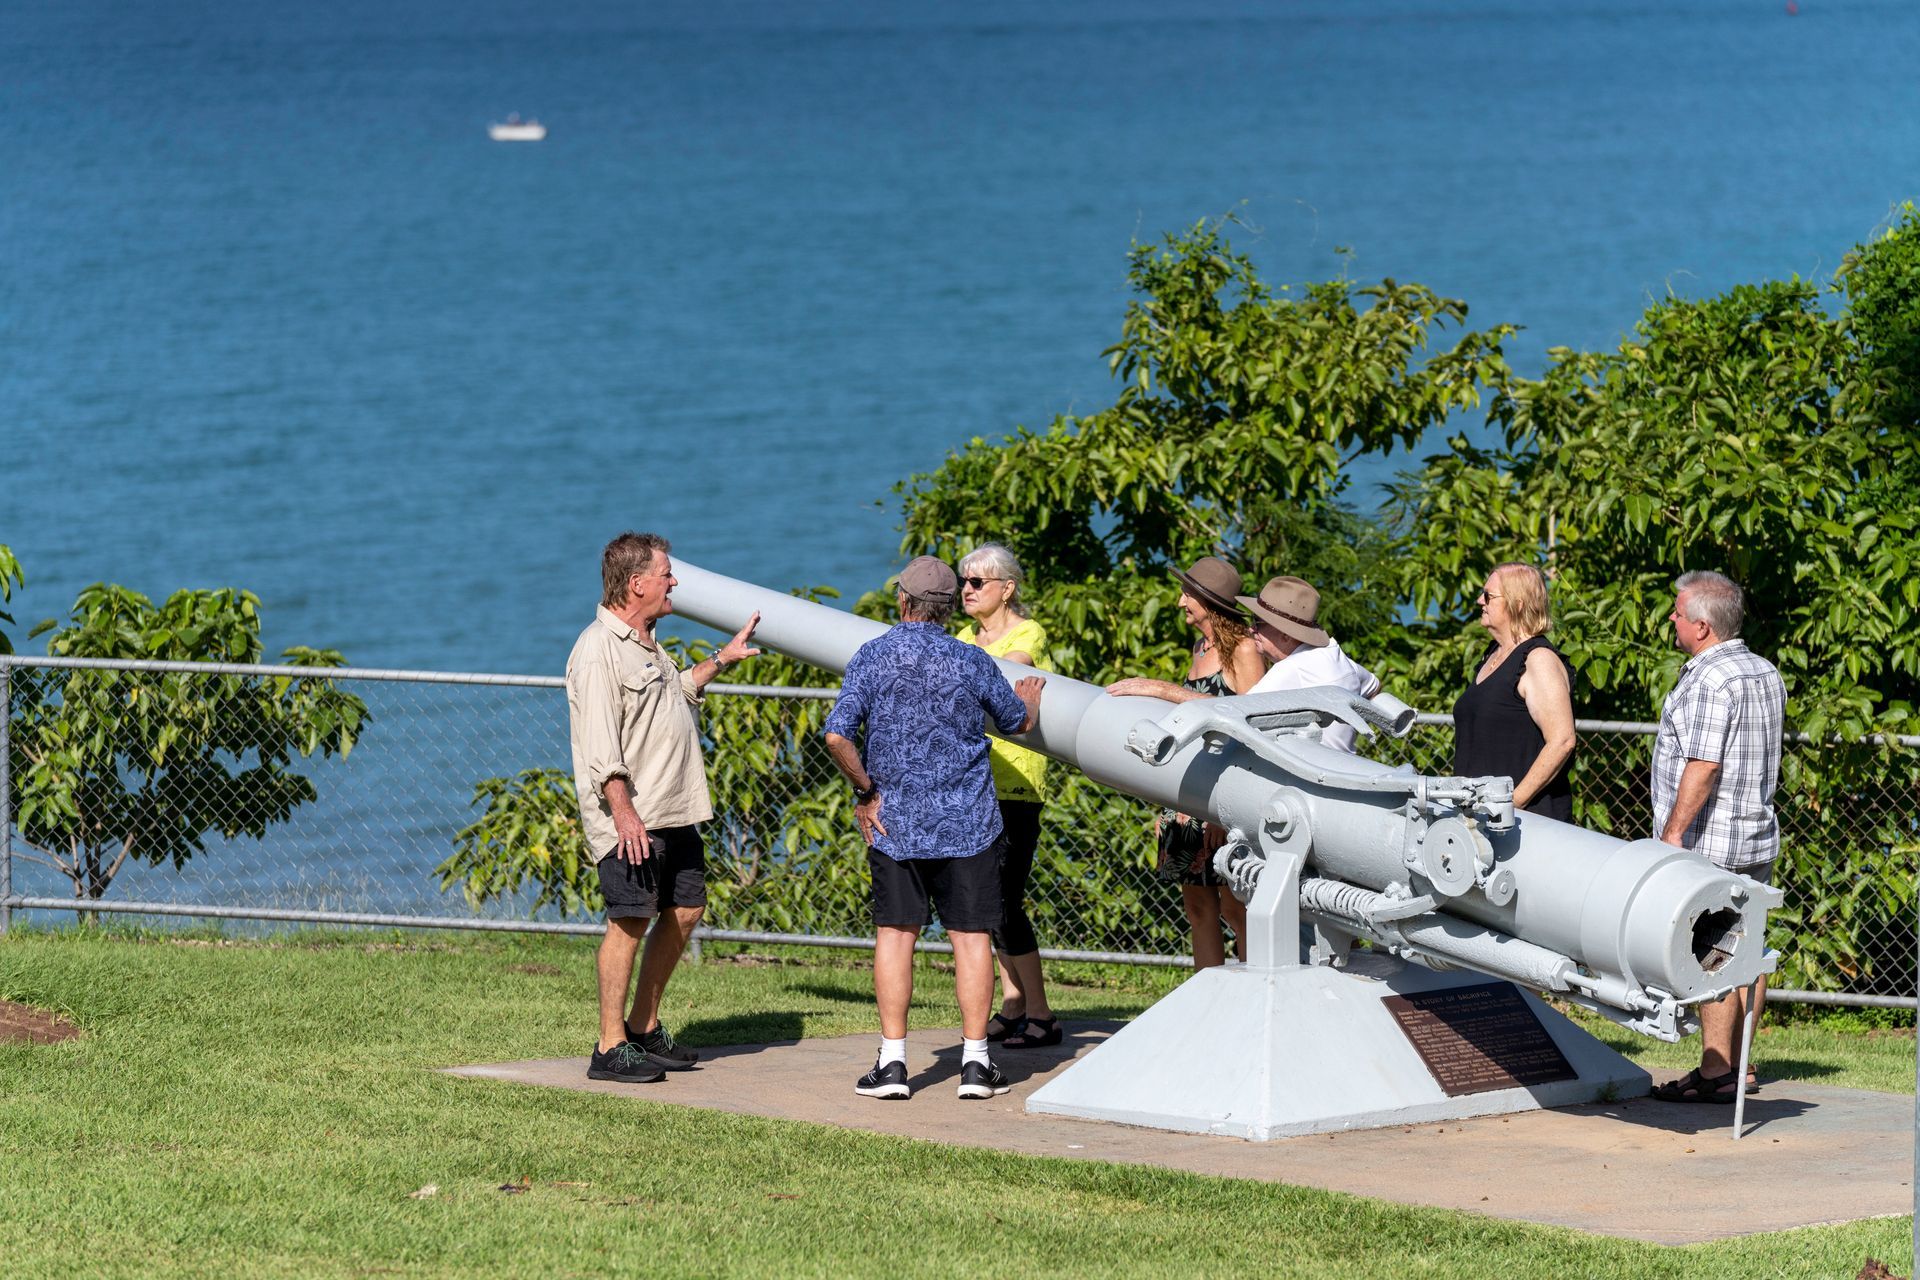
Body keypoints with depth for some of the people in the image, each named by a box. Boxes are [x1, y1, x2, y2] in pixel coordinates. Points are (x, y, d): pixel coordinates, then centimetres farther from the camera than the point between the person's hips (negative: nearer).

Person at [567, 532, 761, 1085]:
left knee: (684, 910, 12)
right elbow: (600, 747, -21)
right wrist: (623, 813, -27)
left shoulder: (646, 644, 17)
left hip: (673, 812, 10)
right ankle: (610, 1049, -4)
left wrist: (721, 659, 39)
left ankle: (644, 1029, 24)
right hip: (630, 817, -10)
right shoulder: (599, 651, -15)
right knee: (630, 920, -9)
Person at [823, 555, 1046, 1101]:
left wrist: (865, 791, 0)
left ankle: (892, 1061, 2)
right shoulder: (972, 662, -1)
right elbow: (1018, 723, 16)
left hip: (895, 824, 0)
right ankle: (975, 1063, 3)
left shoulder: (872, 657, -4)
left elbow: (837, 735, -14)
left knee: (895, 934, 6)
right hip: (967, 824, 0)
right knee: (971, 936, 4)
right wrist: (1030, 697, 39)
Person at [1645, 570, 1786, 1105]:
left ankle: (1715, 1071, -8)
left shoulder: (1710, 680, -18)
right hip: (1758, 836, 10)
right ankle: (1738, 1065, 16)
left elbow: (1703, 766, -24)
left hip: (1711, 843, -10)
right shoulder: (1766, 673, 13)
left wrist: (1673, 832, -21)